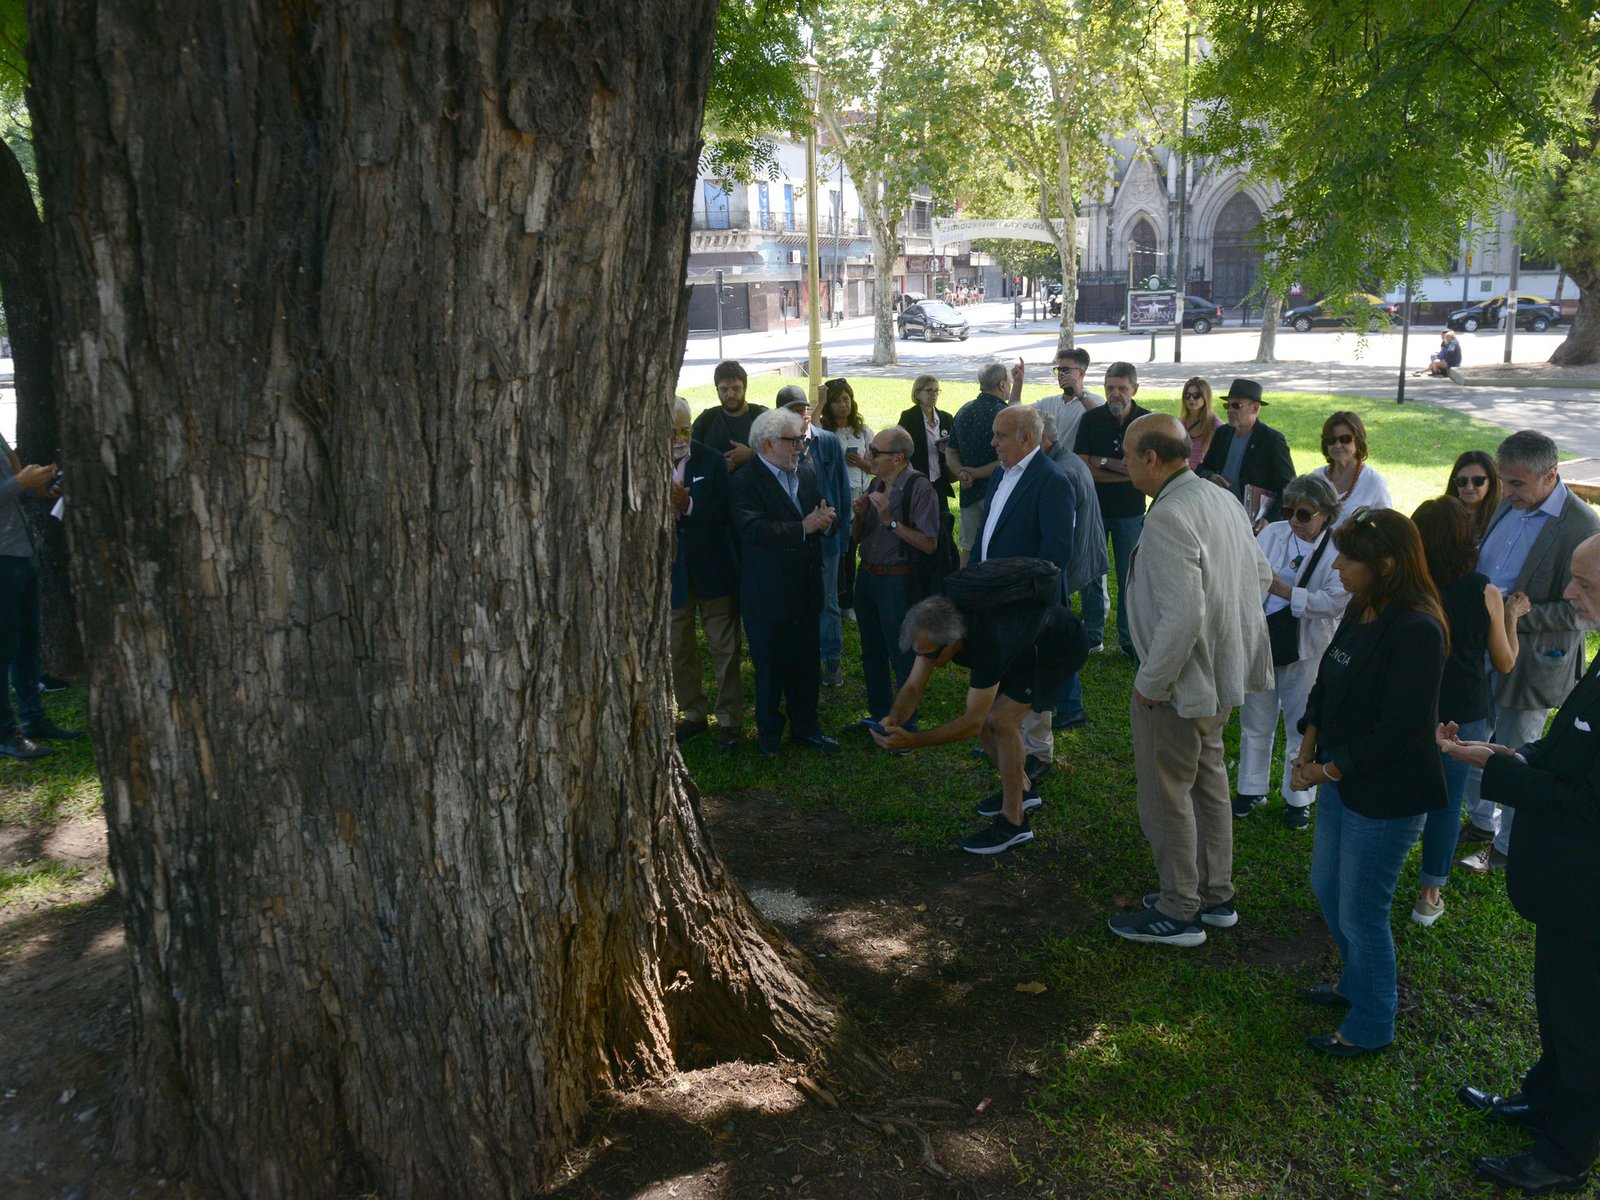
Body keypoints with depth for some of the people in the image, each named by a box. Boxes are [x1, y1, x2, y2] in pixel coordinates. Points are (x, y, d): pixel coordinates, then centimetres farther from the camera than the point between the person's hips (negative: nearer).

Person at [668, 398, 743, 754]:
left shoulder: (711, 461, -7)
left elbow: (723, 512, -14)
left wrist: (689, 505, -29)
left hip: (713, 571, -2)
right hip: (671, 573, 2)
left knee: (725, 650, 5)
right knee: (679, 650, 15)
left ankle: (729, 721, 17)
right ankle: (693, 714, 31)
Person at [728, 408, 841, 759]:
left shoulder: (807, 474, 10)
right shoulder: (745, 483, -12)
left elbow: (828, 522, 9)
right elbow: (753, 530, -26)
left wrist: (826, 521, -15)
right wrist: (803, 528, -26)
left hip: (806, 591, 6)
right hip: (767, 595, -6)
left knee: (806, 664, 15)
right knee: (770, 668, 7)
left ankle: (805, 727, 31)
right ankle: (769, 735, 24)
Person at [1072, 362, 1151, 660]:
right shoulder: (1091, 419, -3)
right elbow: (1082, 468, -10)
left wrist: (1102, 462, -12)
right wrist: (1124, 471, -13)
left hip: (1130, 511, 0)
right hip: (1094, 507, 1)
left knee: (1129, 577, 4)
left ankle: (1128, 638, 14)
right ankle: (1093, 635, 17)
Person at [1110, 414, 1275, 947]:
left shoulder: (1169, 517, -26)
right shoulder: (1221, 499, 4)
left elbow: (1182, 617, -30)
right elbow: (1261, 574, 15)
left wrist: (1150, 682, -19)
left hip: (1179, 683, -10)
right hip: (1221, 673, 10)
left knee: (1166, 797, 6)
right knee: (1209, 783, 21)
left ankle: (1178, 913, 19)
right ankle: (1215, 896, 36)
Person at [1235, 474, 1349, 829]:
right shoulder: (1271, 534, 0)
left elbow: (1337, 601, -21)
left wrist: (1288, 592, -24)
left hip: (1306, 650, -3)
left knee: (1301, 725, 11)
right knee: (1256, 720, 15)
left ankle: (1299, 798, 28)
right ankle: (1252, 789, 33)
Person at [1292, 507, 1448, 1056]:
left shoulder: (1416, 631, -24)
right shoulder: (1360, 613, 3)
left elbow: (1398, 729, -23)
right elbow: (1325, 687, 10)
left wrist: (1327, 771, -16)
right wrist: (1307, 754, -1)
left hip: (1384, 796, -9)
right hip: (1340, 780, 9)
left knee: (1361, 912, 6)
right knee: (1328, 890, 23)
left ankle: (1372, 1024, 28)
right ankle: (1360, 983, 47)